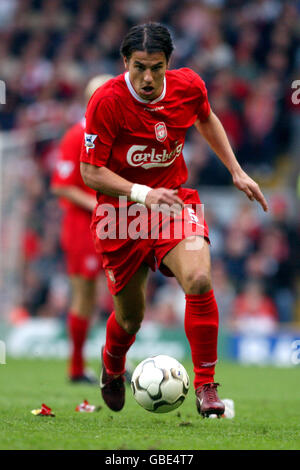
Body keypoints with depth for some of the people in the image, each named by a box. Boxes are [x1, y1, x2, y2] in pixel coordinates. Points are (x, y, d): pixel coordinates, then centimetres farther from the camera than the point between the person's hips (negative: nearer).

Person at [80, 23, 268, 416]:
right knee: (131, 317, 8)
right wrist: (142, 193, -27)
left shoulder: (189, 86, -8)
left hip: (175, 200, 2)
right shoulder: (106, 101, -20)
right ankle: (112, 369, 46)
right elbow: (91, 172, -15)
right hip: (121, 211, -2)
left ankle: (206, 387, -15)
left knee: (199, 280, -27)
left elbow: (206, 119, 17)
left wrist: (237, 172, 14)